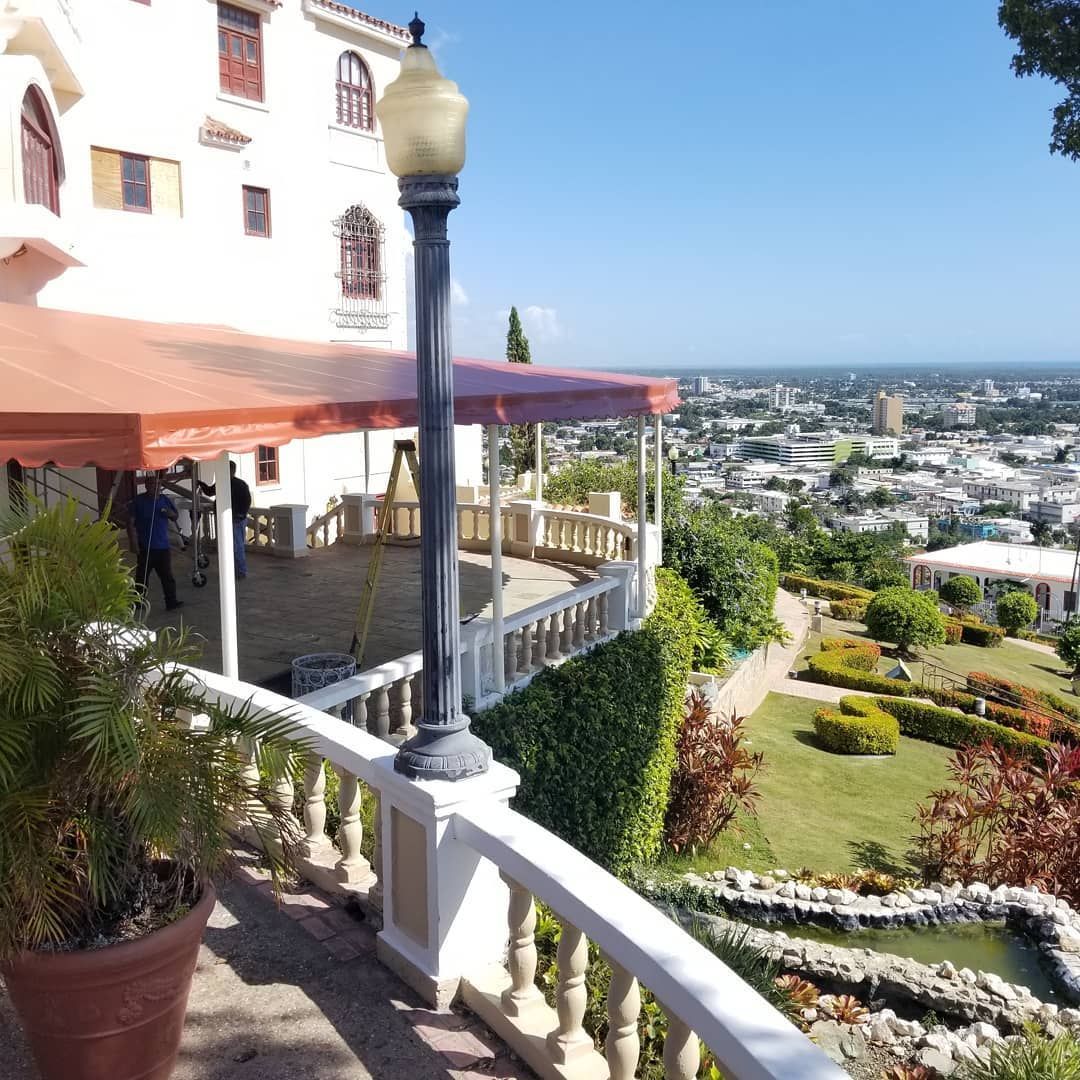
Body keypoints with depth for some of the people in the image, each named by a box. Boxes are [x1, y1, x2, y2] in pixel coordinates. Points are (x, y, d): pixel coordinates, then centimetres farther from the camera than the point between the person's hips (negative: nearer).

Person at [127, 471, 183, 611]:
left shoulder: (165, 500, 9)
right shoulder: (138, 501, -4)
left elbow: (176, 516, 19)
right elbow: (131, 523, -5)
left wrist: (170, 514, -6)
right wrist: (134, 543, -12)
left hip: (163, 547, 4)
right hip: (145, 548, -4)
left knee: (167, 576, 1)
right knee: (142, 577, 6)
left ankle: (171, 602, 3)